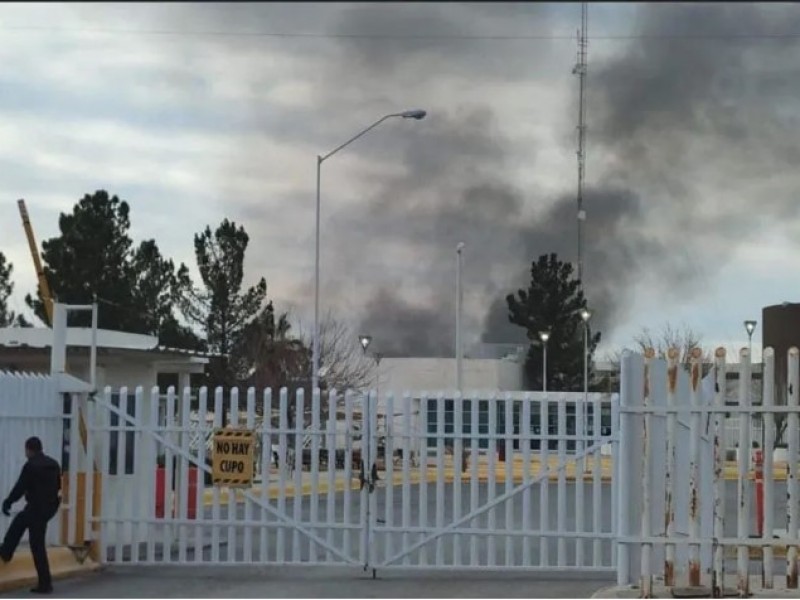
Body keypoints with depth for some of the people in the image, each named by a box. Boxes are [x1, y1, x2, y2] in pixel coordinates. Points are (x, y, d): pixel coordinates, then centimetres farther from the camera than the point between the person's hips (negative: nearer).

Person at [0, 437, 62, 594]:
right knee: (19, 521, 30)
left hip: (37, 508, -8)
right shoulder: (53, 464, 8)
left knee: (37, 546, 1)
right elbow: (58, 486, 18)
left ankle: (45, 584, 4)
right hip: (50, 507, 8)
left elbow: (20, 488, -14)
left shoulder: (31, 466, -16)